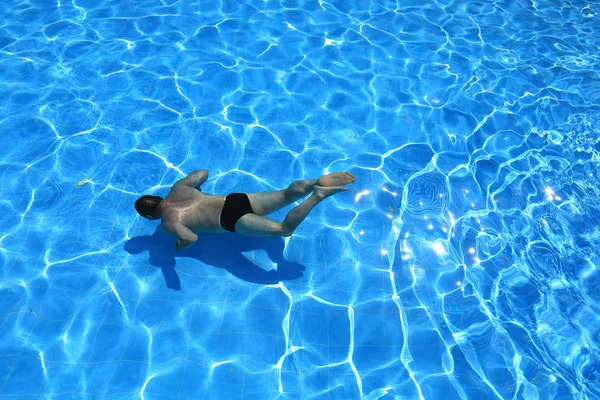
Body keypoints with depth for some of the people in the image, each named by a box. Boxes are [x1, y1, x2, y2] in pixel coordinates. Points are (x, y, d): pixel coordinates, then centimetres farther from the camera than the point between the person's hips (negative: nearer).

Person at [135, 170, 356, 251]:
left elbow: (191, 238, -20)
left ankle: (318, 195, -29)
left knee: (285, 229, -16)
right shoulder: (177, 189, 17)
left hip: (232, 220, -7)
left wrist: (179, 247, 2)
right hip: (237, 199, 7)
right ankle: (322, 180, -16)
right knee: (289, 193, 4)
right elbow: (203, 173, 24)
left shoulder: (168, 222, -2)